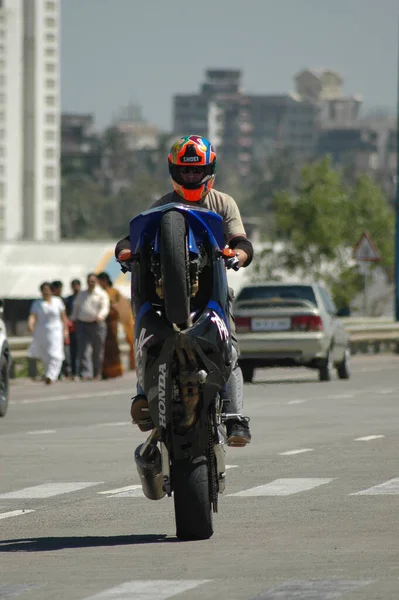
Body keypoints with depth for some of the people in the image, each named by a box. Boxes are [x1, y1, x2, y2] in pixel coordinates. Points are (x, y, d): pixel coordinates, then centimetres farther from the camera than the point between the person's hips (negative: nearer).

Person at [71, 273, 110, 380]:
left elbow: (105, 308, -9)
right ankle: (85, 374, -16)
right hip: (82, 325, 3)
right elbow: (76, 308, 25)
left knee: (97, 351, 3)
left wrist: (100, 316, -28)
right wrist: (73, 319, 14)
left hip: (97, 324, -3)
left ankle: (97, 374, 16)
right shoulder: (81, 294, 19)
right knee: (83, 350, -10)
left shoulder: (102, 294, 4)